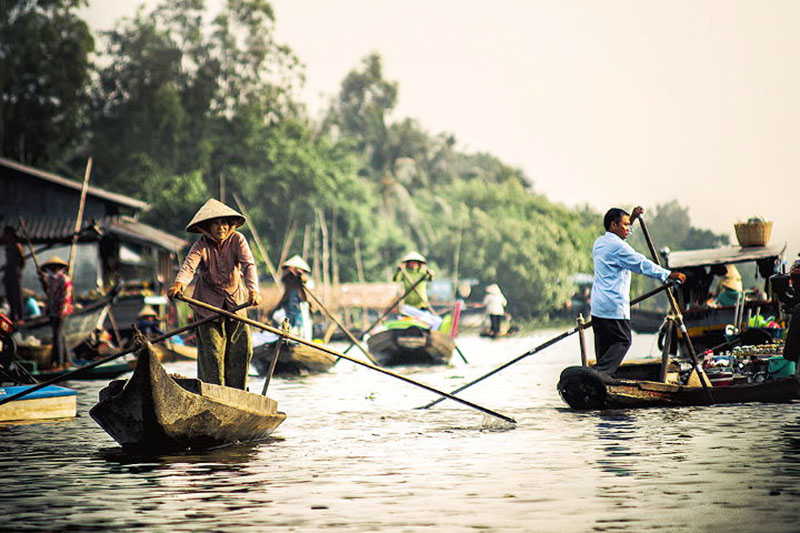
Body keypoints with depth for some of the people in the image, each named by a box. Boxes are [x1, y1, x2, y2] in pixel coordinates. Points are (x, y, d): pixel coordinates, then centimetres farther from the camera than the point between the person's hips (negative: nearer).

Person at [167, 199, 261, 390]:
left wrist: (253, 290, -41)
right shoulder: (201, 246, -14)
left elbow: (249, 265, -23)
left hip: (236, 301, 2)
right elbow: (188, 266, -31)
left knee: (241, 348, 0)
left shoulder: (237, 240, -10)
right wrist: (179, 284, -53)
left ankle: (237, 391, 14)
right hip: (209, 303, -2)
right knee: (212, 349, -7)